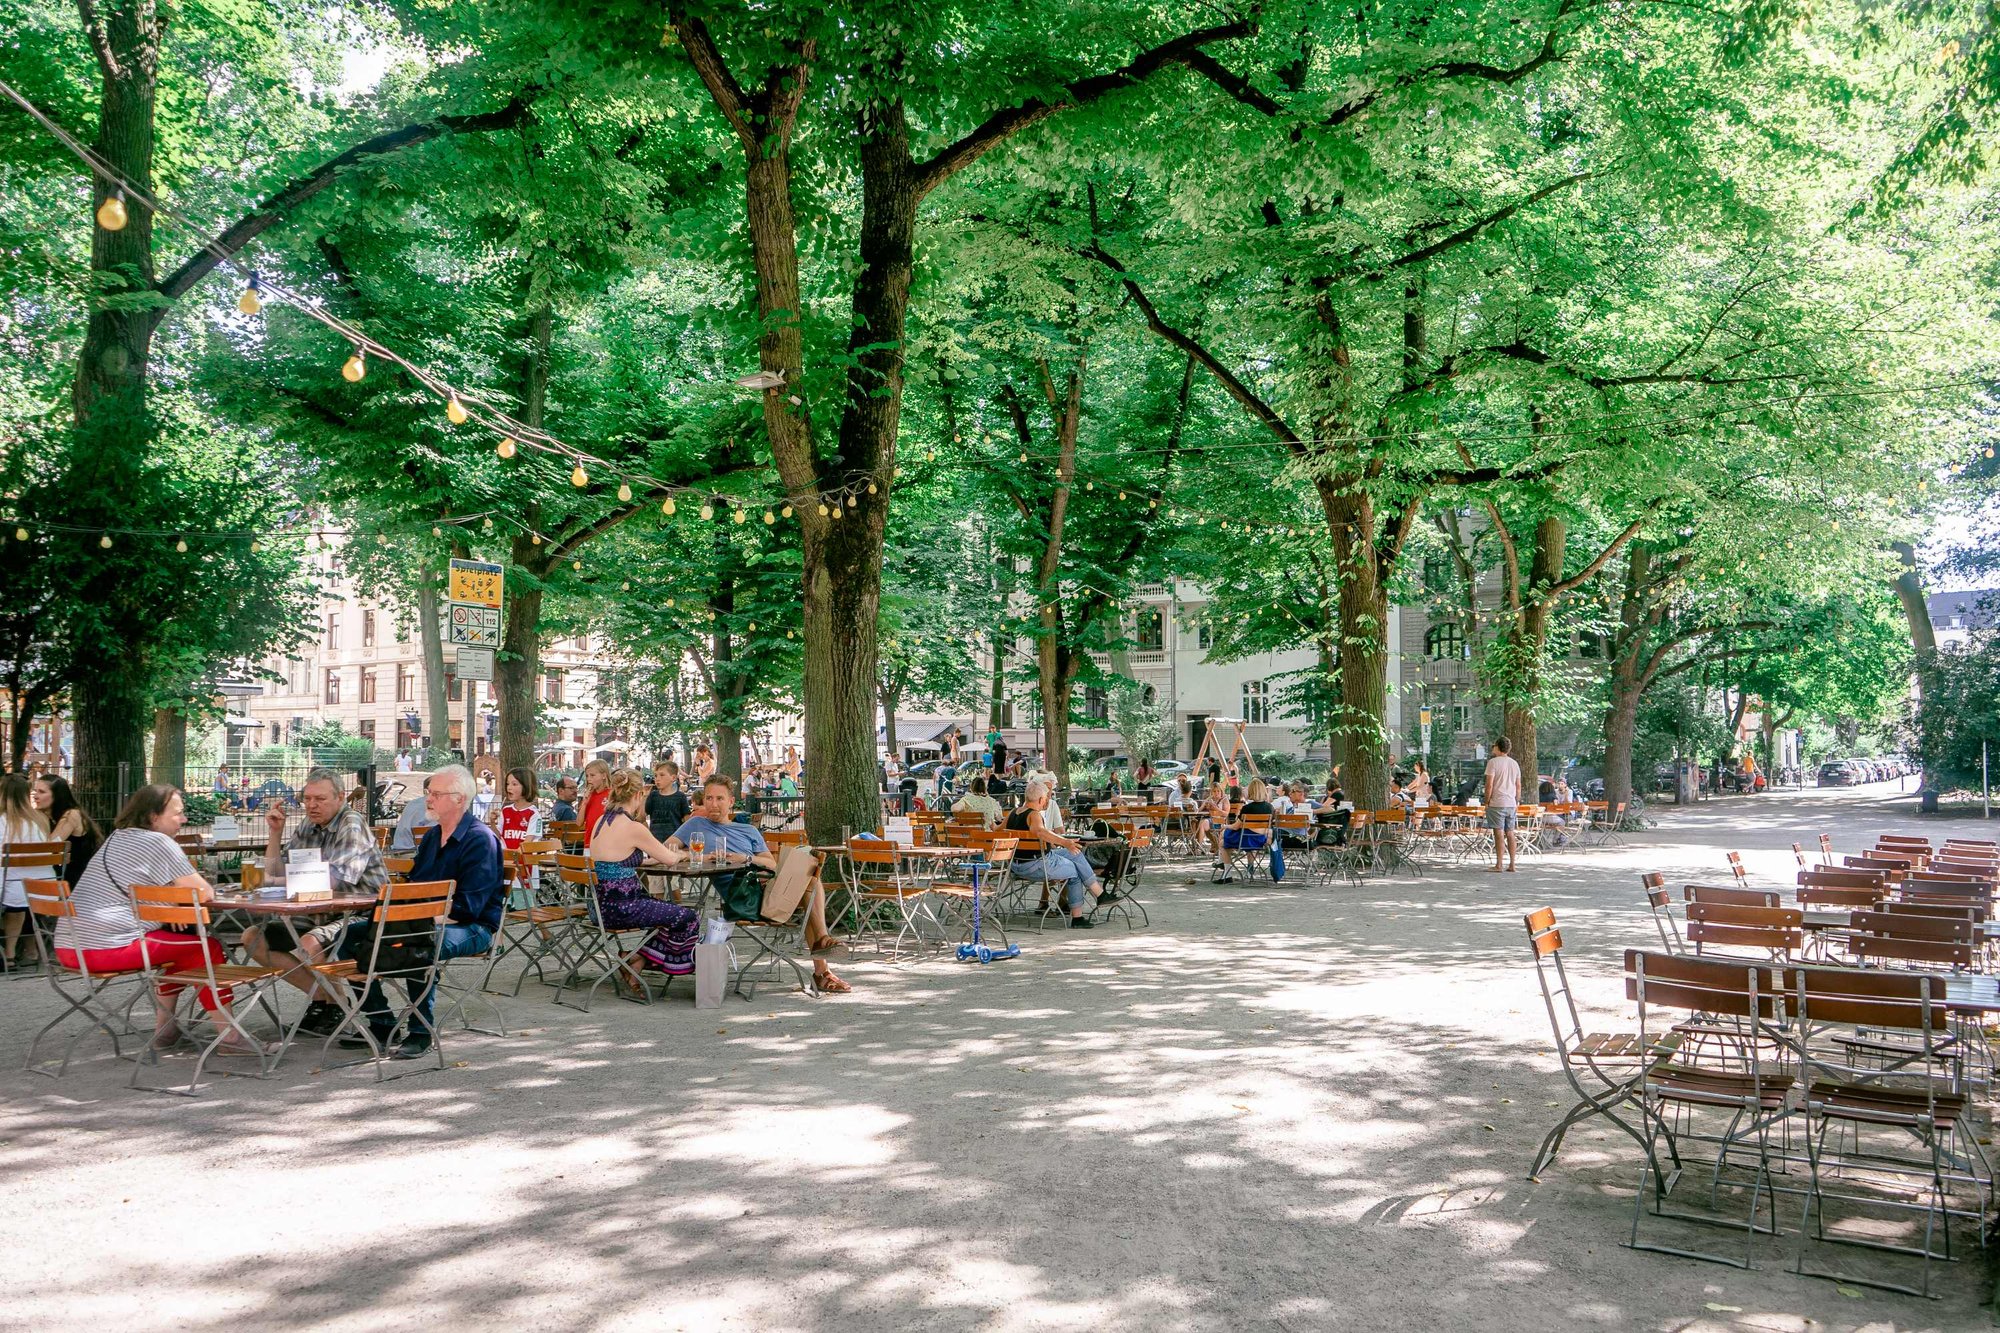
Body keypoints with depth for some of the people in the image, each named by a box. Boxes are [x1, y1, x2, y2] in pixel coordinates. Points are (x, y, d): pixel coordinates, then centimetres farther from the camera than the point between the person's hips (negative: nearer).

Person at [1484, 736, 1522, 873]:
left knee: (1499, 833, -5)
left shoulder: (1493, 762, -9)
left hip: (1497, 803, -6)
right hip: (1511, 804, 6)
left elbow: (1489, 784, -13)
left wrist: (1487, 802, -5)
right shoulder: (1514, 763, 11)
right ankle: (1512, 864, 11)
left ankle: (1499, 865, -5)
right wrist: (1517, 802, 20)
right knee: (1510, 833, 10)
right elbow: (1518, 786, 14)